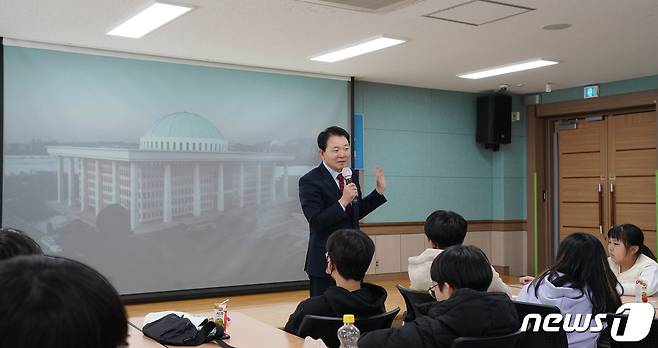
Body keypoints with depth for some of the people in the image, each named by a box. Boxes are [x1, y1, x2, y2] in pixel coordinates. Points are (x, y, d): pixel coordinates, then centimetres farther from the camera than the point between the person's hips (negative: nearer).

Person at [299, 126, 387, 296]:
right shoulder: (309, 181, -13)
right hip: (325, 262, -6)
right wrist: (343, 201, -29)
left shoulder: (351, 176, 9)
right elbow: (316, 223, -20)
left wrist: (379, 191, 8)